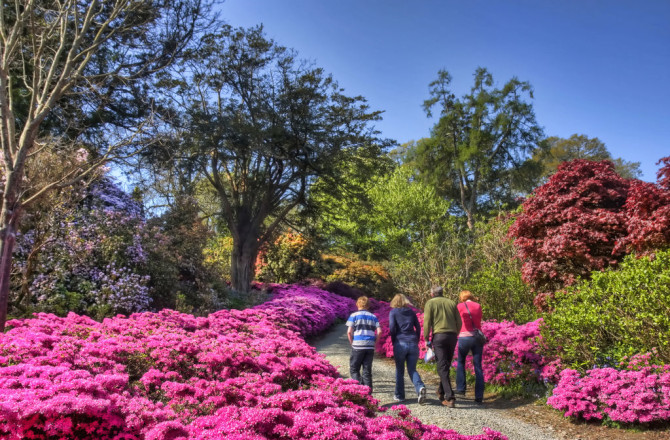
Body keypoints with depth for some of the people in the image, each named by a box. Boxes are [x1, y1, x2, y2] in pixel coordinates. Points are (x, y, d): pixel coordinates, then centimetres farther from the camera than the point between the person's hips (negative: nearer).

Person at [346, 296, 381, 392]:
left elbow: (349, 331, -6)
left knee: (354, 369, 7)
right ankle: (368, 391, 8)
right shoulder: (373, 317, 12)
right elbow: (379, 331, 2)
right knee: (367, 370, 10)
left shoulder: (354, 315, 2)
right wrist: (373, 341, 12)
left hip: (358, 346, -3)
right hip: (370, 347, 3)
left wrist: (352, 343, 6)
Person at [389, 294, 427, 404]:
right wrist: (416, 342, 14)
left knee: (399, 371, 10)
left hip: (400, 344, -3)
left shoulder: (393, 312, 4)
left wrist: (394, 342, 4)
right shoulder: (411, 312, 13)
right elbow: (418, 327, 10)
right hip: (413, 344, 3)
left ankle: (399, 395, 17)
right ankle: (420, 387, -19)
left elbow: (392, 328, -7)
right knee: (412, 370, 7)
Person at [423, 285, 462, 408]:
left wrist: (426, 339, 2)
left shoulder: (430, 303, 4)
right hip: (452, 336, 4)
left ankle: (450, 398, -13)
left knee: (442, 367, -4)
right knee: (446, 365, 18)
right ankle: (441, 392, 31)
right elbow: (459, 322, 10)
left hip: (439, 336, -4)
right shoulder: (451, 303, 14)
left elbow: (427, 322, -4)